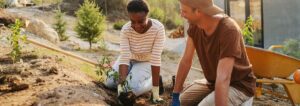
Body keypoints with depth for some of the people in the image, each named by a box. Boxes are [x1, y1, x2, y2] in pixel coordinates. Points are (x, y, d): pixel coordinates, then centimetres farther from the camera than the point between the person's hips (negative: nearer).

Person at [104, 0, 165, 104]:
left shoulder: (158, 28, -32)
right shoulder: (125, 30, -25)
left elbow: (156, 58, -33)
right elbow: (124, 57, -30)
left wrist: (155, 90, -35)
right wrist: (121, 84, -42)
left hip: (146, 62, -3)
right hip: (130, 60, 3)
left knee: (132, 89, -24)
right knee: (109, 83, -10)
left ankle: (151, 81, 5)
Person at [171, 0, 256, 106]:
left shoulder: (229, 30, -34)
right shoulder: (195, 24, -13)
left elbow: (223, 79, -39)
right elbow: (186, 60, -7)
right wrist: (175, 96, -9)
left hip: (238, 86, -7)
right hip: (213, 82, 7)